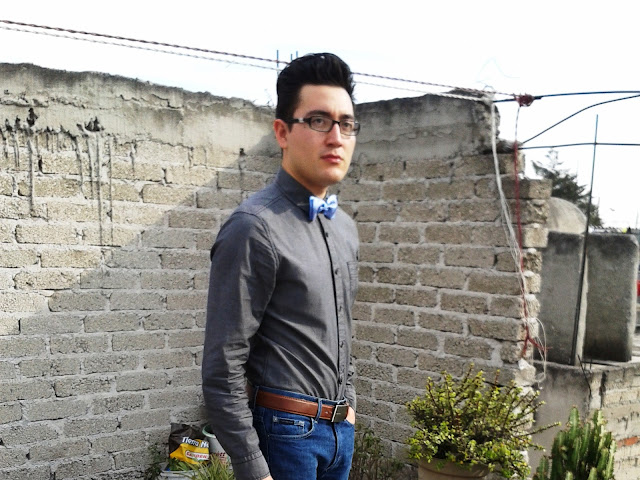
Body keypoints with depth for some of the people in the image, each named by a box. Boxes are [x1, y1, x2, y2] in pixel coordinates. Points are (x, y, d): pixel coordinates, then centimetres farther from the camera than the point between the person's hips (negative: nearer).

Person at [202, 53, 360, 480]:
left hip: (340, 429, 7)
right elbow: (223, 370, -17)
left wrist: (347, 405, 17)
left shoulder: (345, 228, 9)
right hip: (283, 431, -7)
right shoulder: (255, 229, -16)